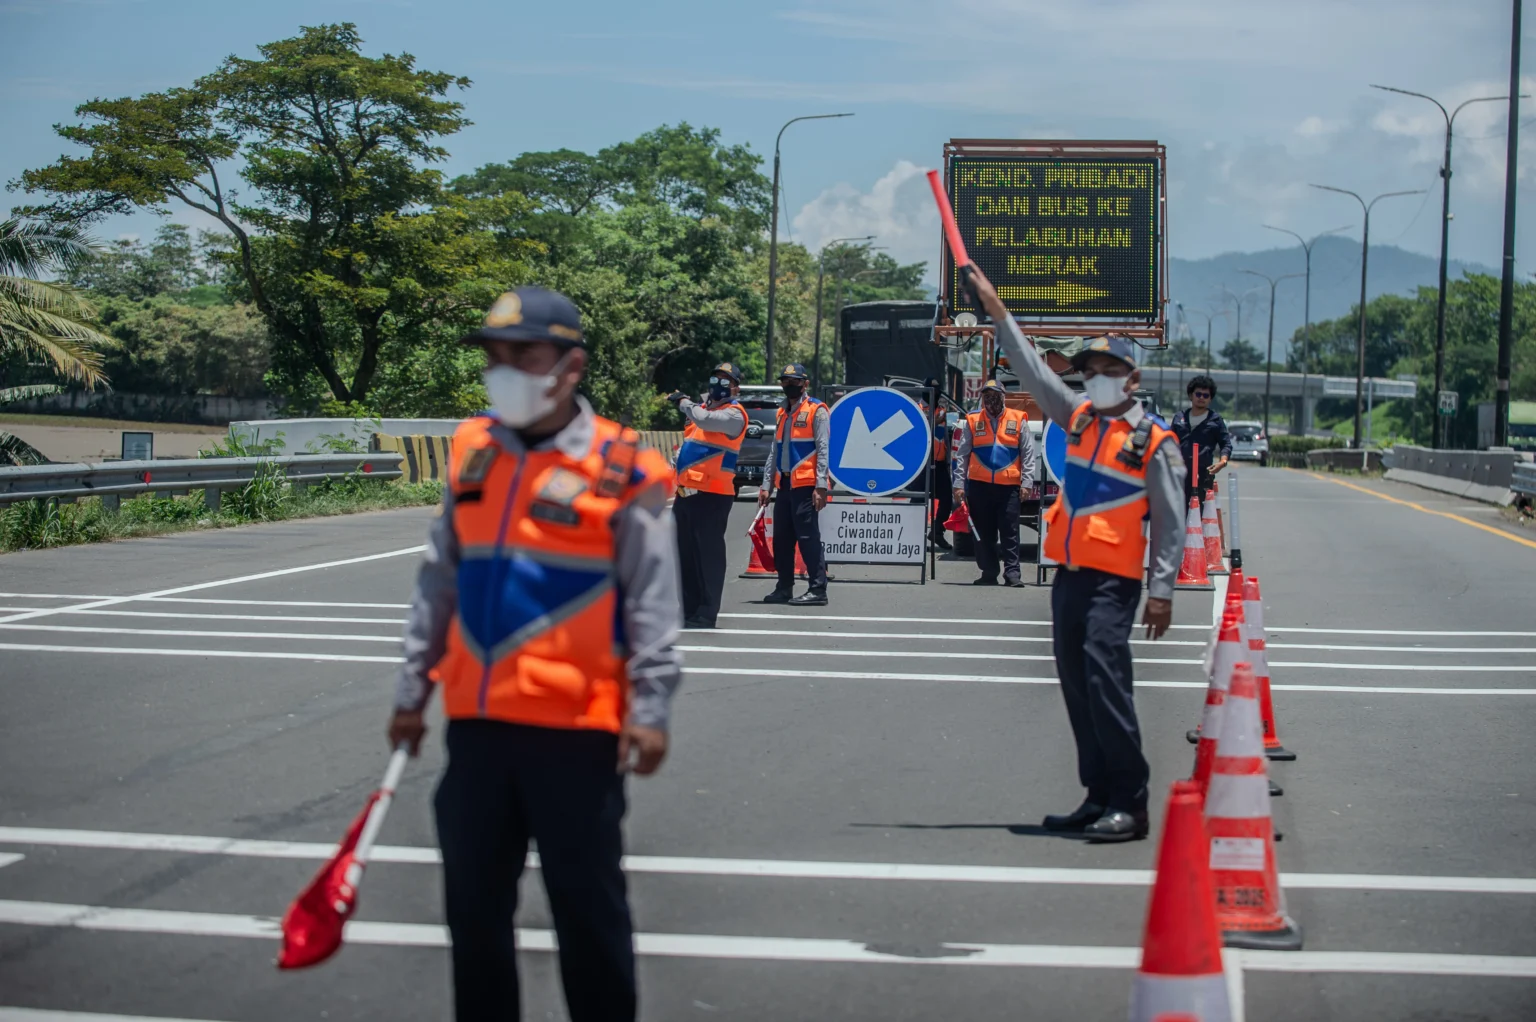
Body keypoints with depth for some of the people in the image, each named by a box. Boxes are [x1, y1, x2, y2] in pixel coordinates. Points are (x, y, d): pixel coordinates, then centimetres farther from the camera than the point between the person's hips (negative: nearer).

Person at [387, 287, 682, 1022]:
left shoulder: (620, 469, -7)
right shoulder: (474, 453, 8)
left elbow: (651, 602, -6)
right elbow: (440, 585, 14)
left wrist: (649, 708, -12)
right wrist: (412, 690, 16)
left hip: (576, 725, -5)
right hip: (478, 721, 5)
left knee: (588, 905, 3)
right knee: (473, 903, 13)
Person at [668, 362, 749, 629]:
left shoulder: (734, 414, -7)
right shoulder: (703, 405, 19)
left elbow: (703, 419, -26)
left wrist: (684, 402, -9)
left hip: (712, 494, -9)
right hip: (687, 491, 9)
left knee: (708, 554, -8)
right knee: (685, 553, 12)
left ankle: (706, 614, -6)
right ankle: (687, 609, 20)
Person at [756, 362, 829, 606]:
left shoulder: (816, 410, -3)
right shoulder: (782, 413, 19)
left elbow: (823, 450, -9)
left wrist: (821, 486, -16)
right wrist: (766, 485, 15)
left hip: (806, 484, -7)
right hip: (784, 484, 7)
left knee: (808, 536, -9)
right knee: (781, 538, 9)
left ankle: (818, 589, -8)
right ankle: (784, 588, 17)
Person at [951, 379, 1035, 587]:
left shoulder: (1018, 420, 7)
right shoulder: (972, 421, 9)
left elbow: (1028, 454, 7)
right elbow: (962, 454, 9)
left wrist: (1026, 482, -1)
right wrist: (959, 484, 3)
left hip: (1009, 486, -1)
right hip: (979, 485, 1)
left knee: (1010, 532, -3)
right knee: (984, 533, 5)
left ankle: (1012, 572, -1)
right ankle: (988, 573, 11)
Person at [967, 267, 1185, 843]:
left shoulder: (1154, 441, -4)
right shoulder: (1078, 417, 13)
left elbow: (1170, 522, -5)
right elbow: (1033, 371, 19)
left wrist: (1162, 591, -11)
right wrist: (997, 311, 15)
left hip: (1114, 578, -7)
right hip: (1068, 572, 7)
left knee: (1105, 676, -16)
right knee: (1076, 684, 7)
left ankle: (1129, 803, -16)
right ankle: (1099, 797, 14)